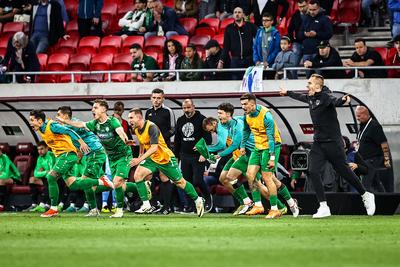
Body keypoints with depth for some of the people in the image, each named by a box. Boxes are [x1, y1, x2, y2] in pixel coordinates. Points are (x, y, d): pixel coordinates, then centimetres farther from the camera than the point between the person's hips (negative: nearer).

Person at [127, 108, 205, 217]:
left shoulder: (151, 127, -26)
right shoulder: (136, 130, -2)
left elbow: (154, 147, -36)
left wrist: (140, 159, -42)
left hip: (166, 158, -7)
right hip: (152, 158, 7)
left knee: (180, 182, 5)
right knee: (137, 175, -15)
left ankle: (198, 200, 26)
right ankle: (146, 205, -13)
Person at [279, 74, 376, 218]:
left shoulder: (325, 96, -14)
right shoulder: (310, 98, 9)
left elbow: (335, 101, -36)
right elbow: (300, 96, 32)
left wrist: (342, 101, -59)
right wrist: (287, 92, 49)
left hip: (332, 142, -7)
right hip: (318, 143, 7)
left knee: (343, 171, 1)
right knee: (313, 172, -7)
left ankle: (366, 196, 23)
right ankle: (323, 207, -5)